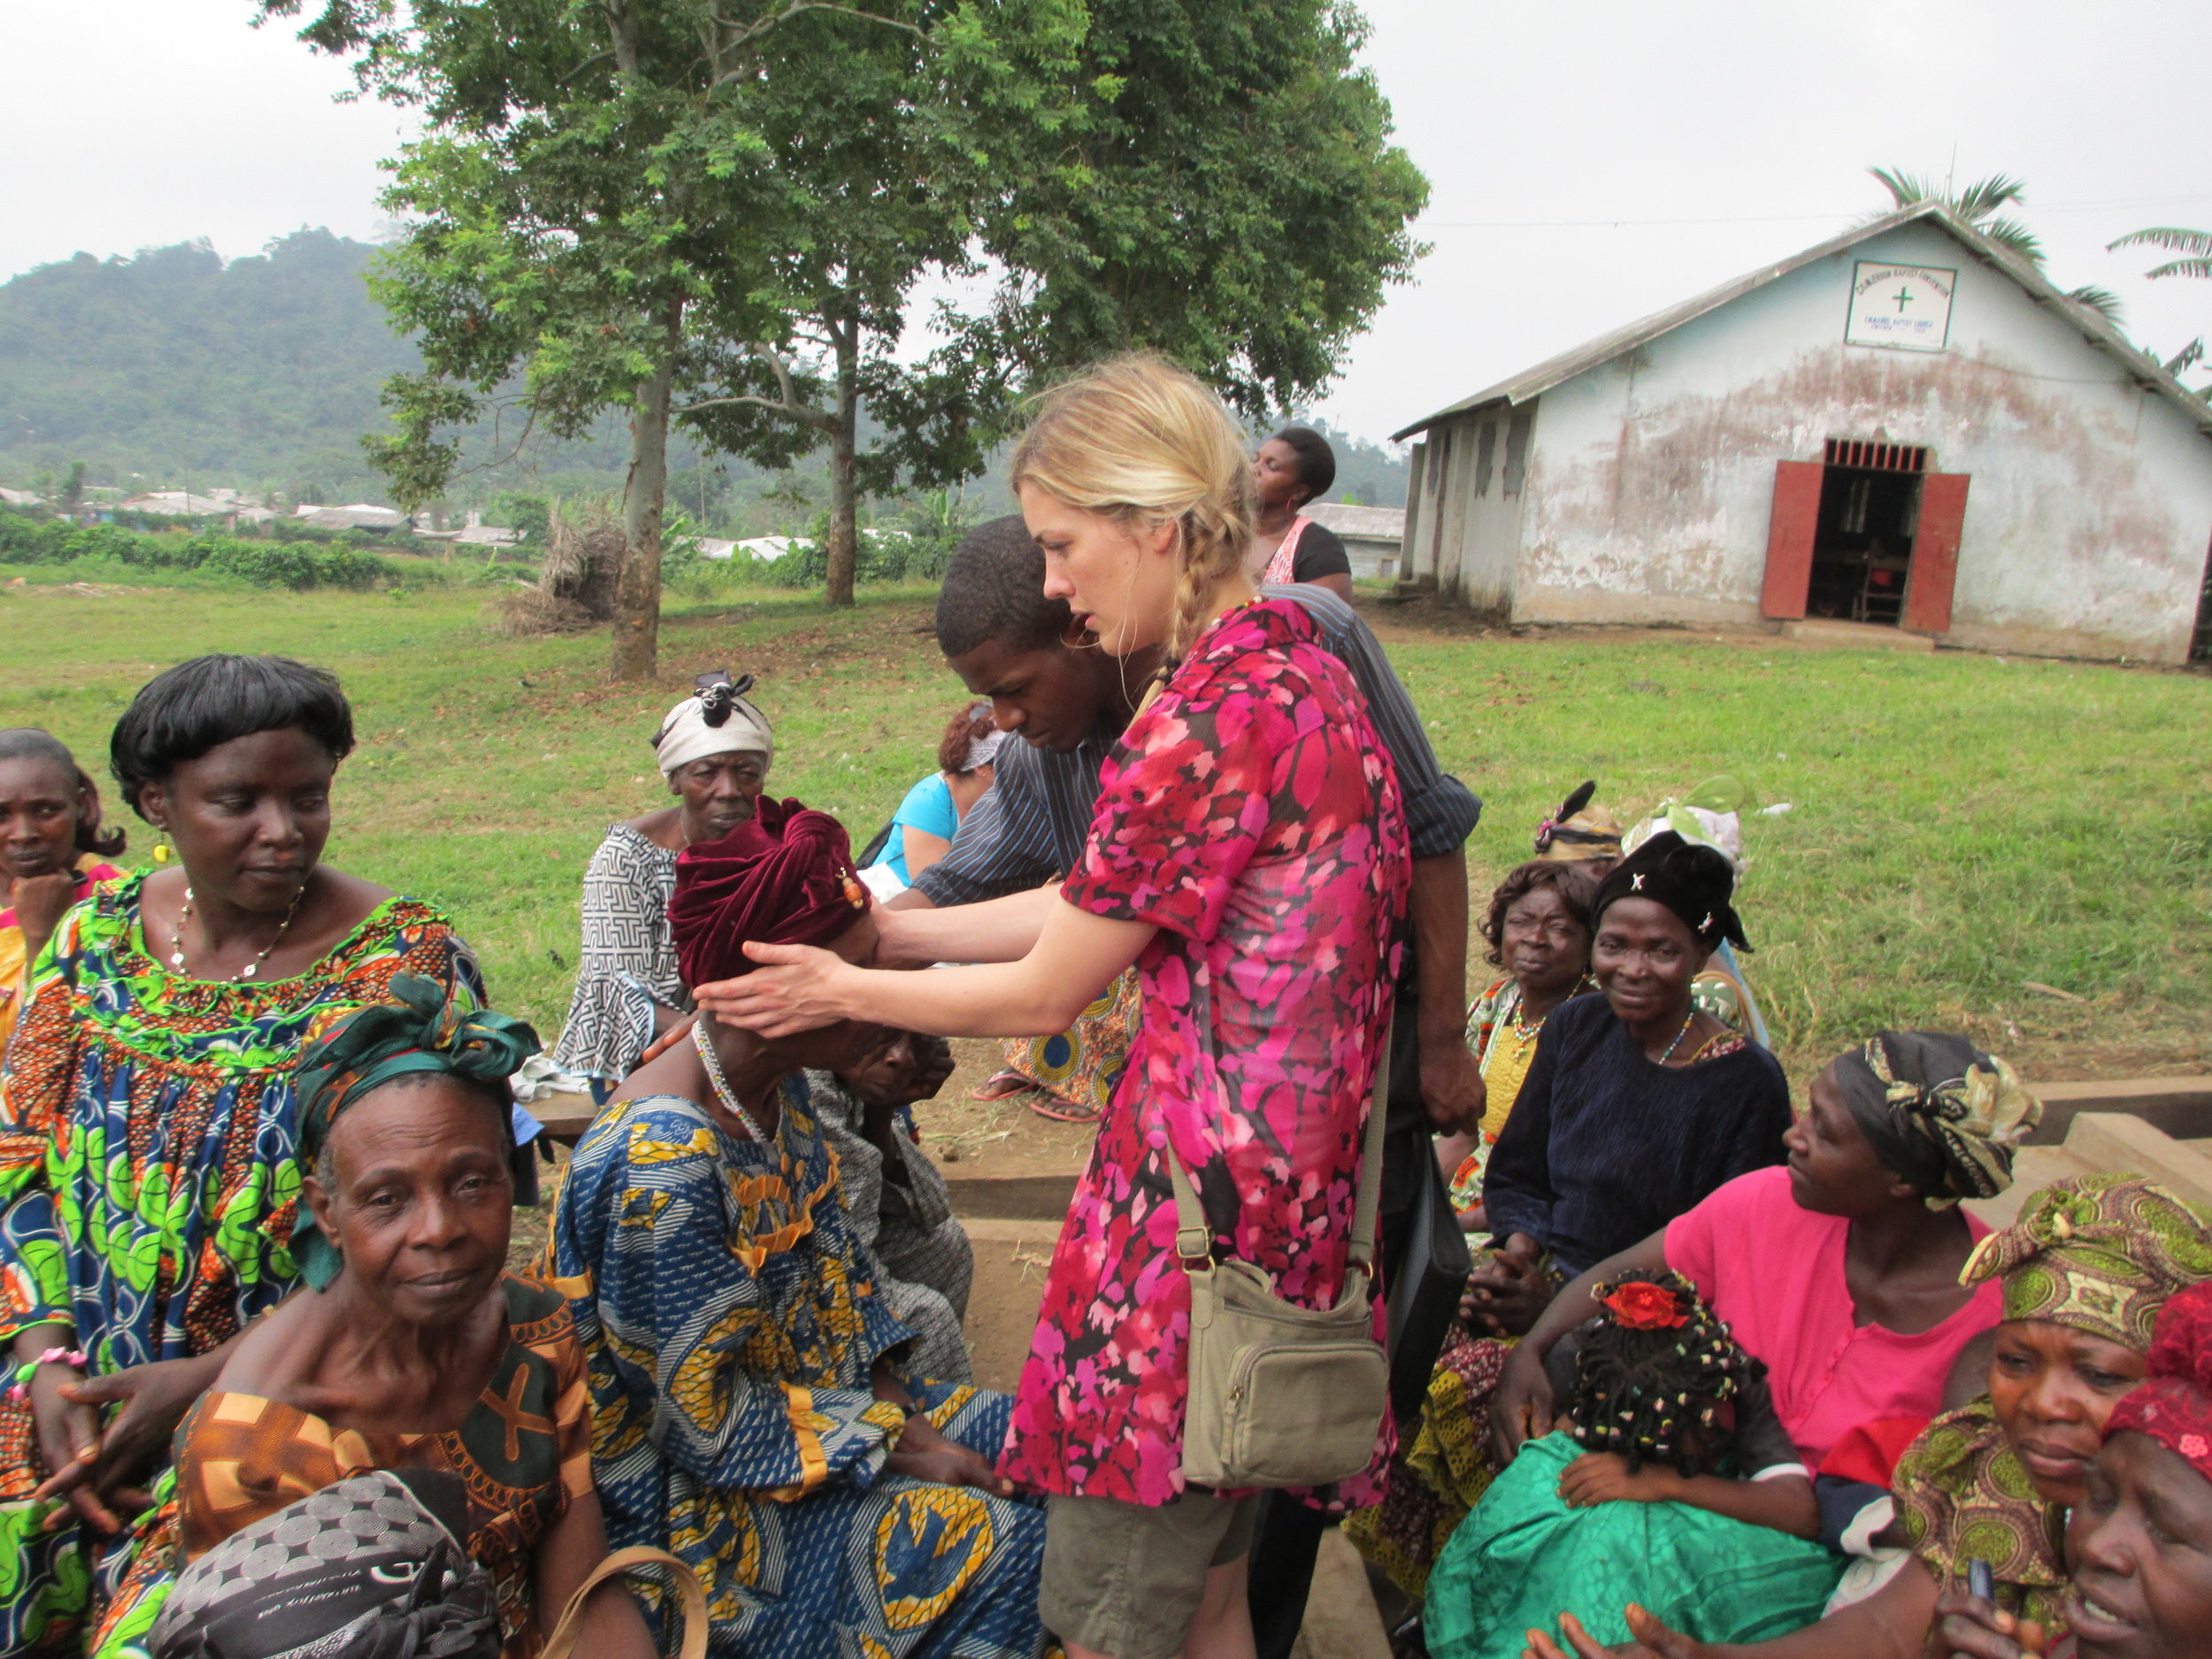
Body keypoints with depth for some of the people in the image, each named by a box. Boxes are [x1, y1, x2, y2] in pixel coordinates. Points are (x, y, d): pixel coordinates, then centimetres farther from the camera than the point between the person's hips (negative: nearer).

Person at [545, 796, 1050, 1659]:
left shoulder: (777, 1080, -5)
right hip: (688, 1498, -8)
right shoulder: (662, 1167, -31)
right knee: (997, 1546, -18)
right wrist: (897, 1449, -17)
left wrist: (891, 1394, -1)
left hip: (816, 1389, 8)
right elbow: (702, 1419, -24)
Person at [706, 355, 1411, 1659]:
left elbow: (1045, 995, -11)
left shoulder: (1206, 718, -21)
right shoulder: (1302, 667, 10)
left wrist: (844, 992, 3)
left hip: (1206, 1193, -10)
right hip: (1297, 1177, 10)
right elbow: (1093, 910, 12)